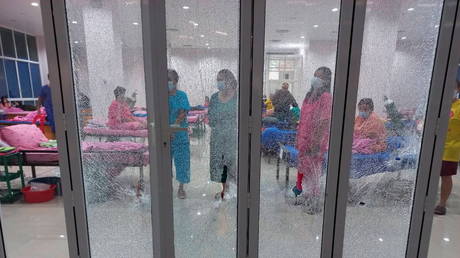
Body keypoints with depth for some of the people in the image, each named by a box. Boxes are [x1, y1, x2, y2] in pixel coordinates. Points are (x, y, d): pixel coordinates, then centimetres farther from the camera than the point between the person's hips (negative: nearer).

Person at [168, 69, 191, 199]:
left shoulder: (181, 95, -1)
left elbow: (183, 113, -11)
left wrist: (175, 124, -27)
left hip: (180, 134, -1)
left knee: (182, 159, 4)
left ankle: (181, 187, 20)